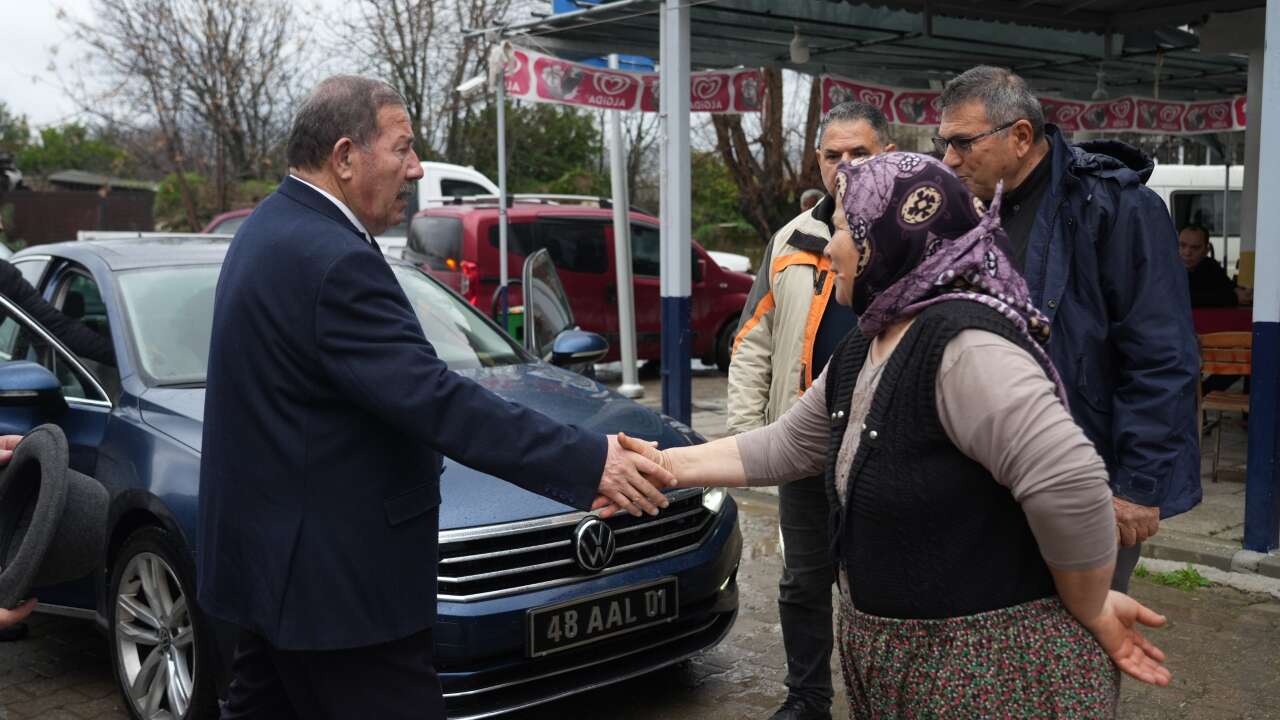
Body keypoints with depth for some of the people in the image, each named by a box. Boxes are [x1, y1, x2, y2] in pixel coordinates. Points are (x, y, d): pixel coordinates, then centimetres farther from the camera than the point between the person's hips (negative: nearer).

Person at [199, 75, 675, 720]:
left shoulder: (270, 230, 10)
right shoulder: (333, 261, -23)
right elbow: (435, 400, -29)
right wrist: (588, 462, -28)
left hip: (274, 553, 11)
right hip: (333, 573, -11)